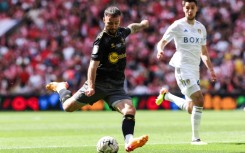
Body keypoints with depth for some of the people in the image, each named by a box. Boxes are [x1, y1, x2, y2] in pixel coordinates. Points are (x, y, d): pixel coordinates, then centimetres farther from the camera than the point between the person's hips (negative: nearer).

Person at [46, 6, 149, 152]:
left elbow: (131, 28, 33)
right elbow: (94, 64, -24)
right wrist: (91, 86, -35)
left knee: (130, 110, -22)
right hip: (99, 83, -5)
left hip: (117, 86, 5)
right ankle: (60, 87, 35)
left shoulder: (121, 32, 6)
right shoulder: (101, 40, -16)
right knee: (68, 106, 4)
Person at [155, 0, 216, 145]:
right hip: (183, 68, -7)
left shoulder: (201, 27, 14)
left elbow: (204, 52, 21)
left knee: (191, 109, 11)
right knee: (199, 100, -20)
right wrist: (160, 50, -26)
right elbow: (162, 42, -3)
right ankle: (196, 138, -8)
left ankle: (166, 95, 34)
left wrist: (211, 69, 12)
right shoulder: (178, 25, -4)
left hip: (195, 70, 7)